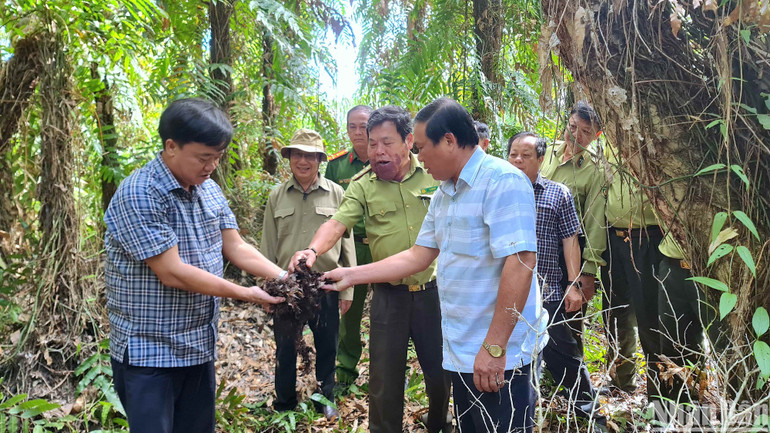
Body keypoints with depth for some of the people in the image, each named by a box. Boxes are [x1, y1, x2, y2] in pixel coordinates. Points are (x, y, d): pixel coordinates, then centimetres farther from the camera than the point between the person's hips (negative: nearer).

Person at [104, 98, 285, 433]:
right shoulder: (139, 196, -20)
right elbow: (172, 273, -23)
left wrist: (284, 278, -10)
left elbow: (236, 248, 7)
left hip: (200, 345, 7)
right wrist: (246, 294, -17)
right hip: (149, 352, -7)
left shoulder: (209, 190, 5)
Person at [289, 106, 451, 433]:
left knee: (441, 369, 16)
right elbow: (337, 223, -15)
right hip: (389, 294, -1)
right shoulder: (362, 185, -3)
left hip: (432, 290, 1)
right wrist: (313, 250, -33)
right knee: (385, 378, 8)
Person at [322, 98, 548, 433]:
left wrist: (494, 347, -24)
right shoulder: (443, 194, 12)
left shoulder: (503, 181, -17)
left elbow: (520, 263, -24)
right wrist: (351, 276, 14)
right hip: (462, 352, 9)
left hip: (501, 358, -9)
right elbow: (418, 256, 17)